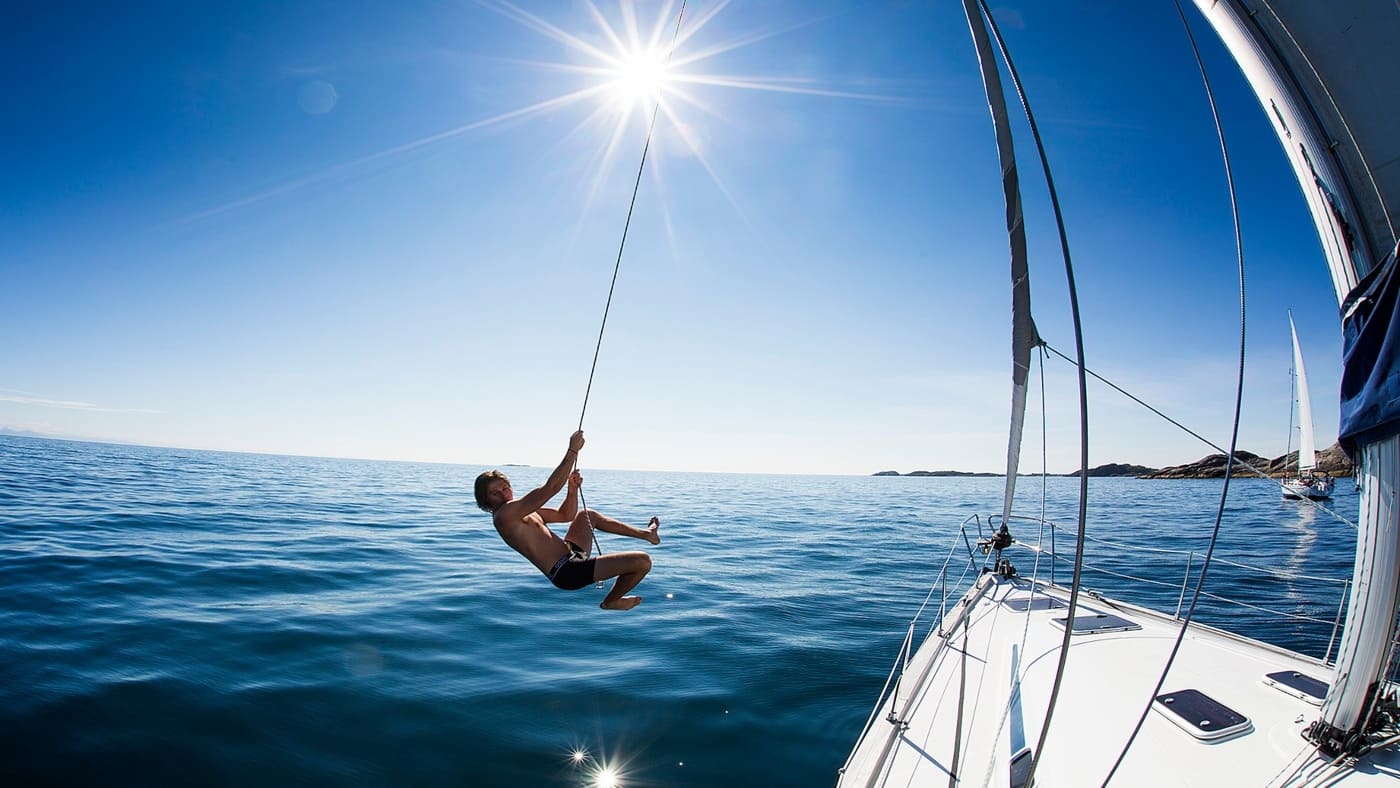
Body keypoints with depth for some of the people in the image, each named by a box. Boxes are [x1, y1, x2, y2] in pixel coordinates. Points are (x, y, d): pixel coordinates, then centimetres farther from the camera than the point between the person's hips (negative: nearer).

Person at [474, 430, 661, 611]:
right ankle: (611, 602, 13)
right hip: (567, 572, -11)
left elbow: (565, 515, 18)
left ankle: (646, 533, 38)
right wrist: (573, 450, -19)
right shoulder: (504, 514, -18)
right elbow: (550, 488, -24)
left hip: (571, 555, 11)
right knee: (642, 561, -14)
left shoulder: (522, 511, 15)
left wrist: (573, 489, 0)